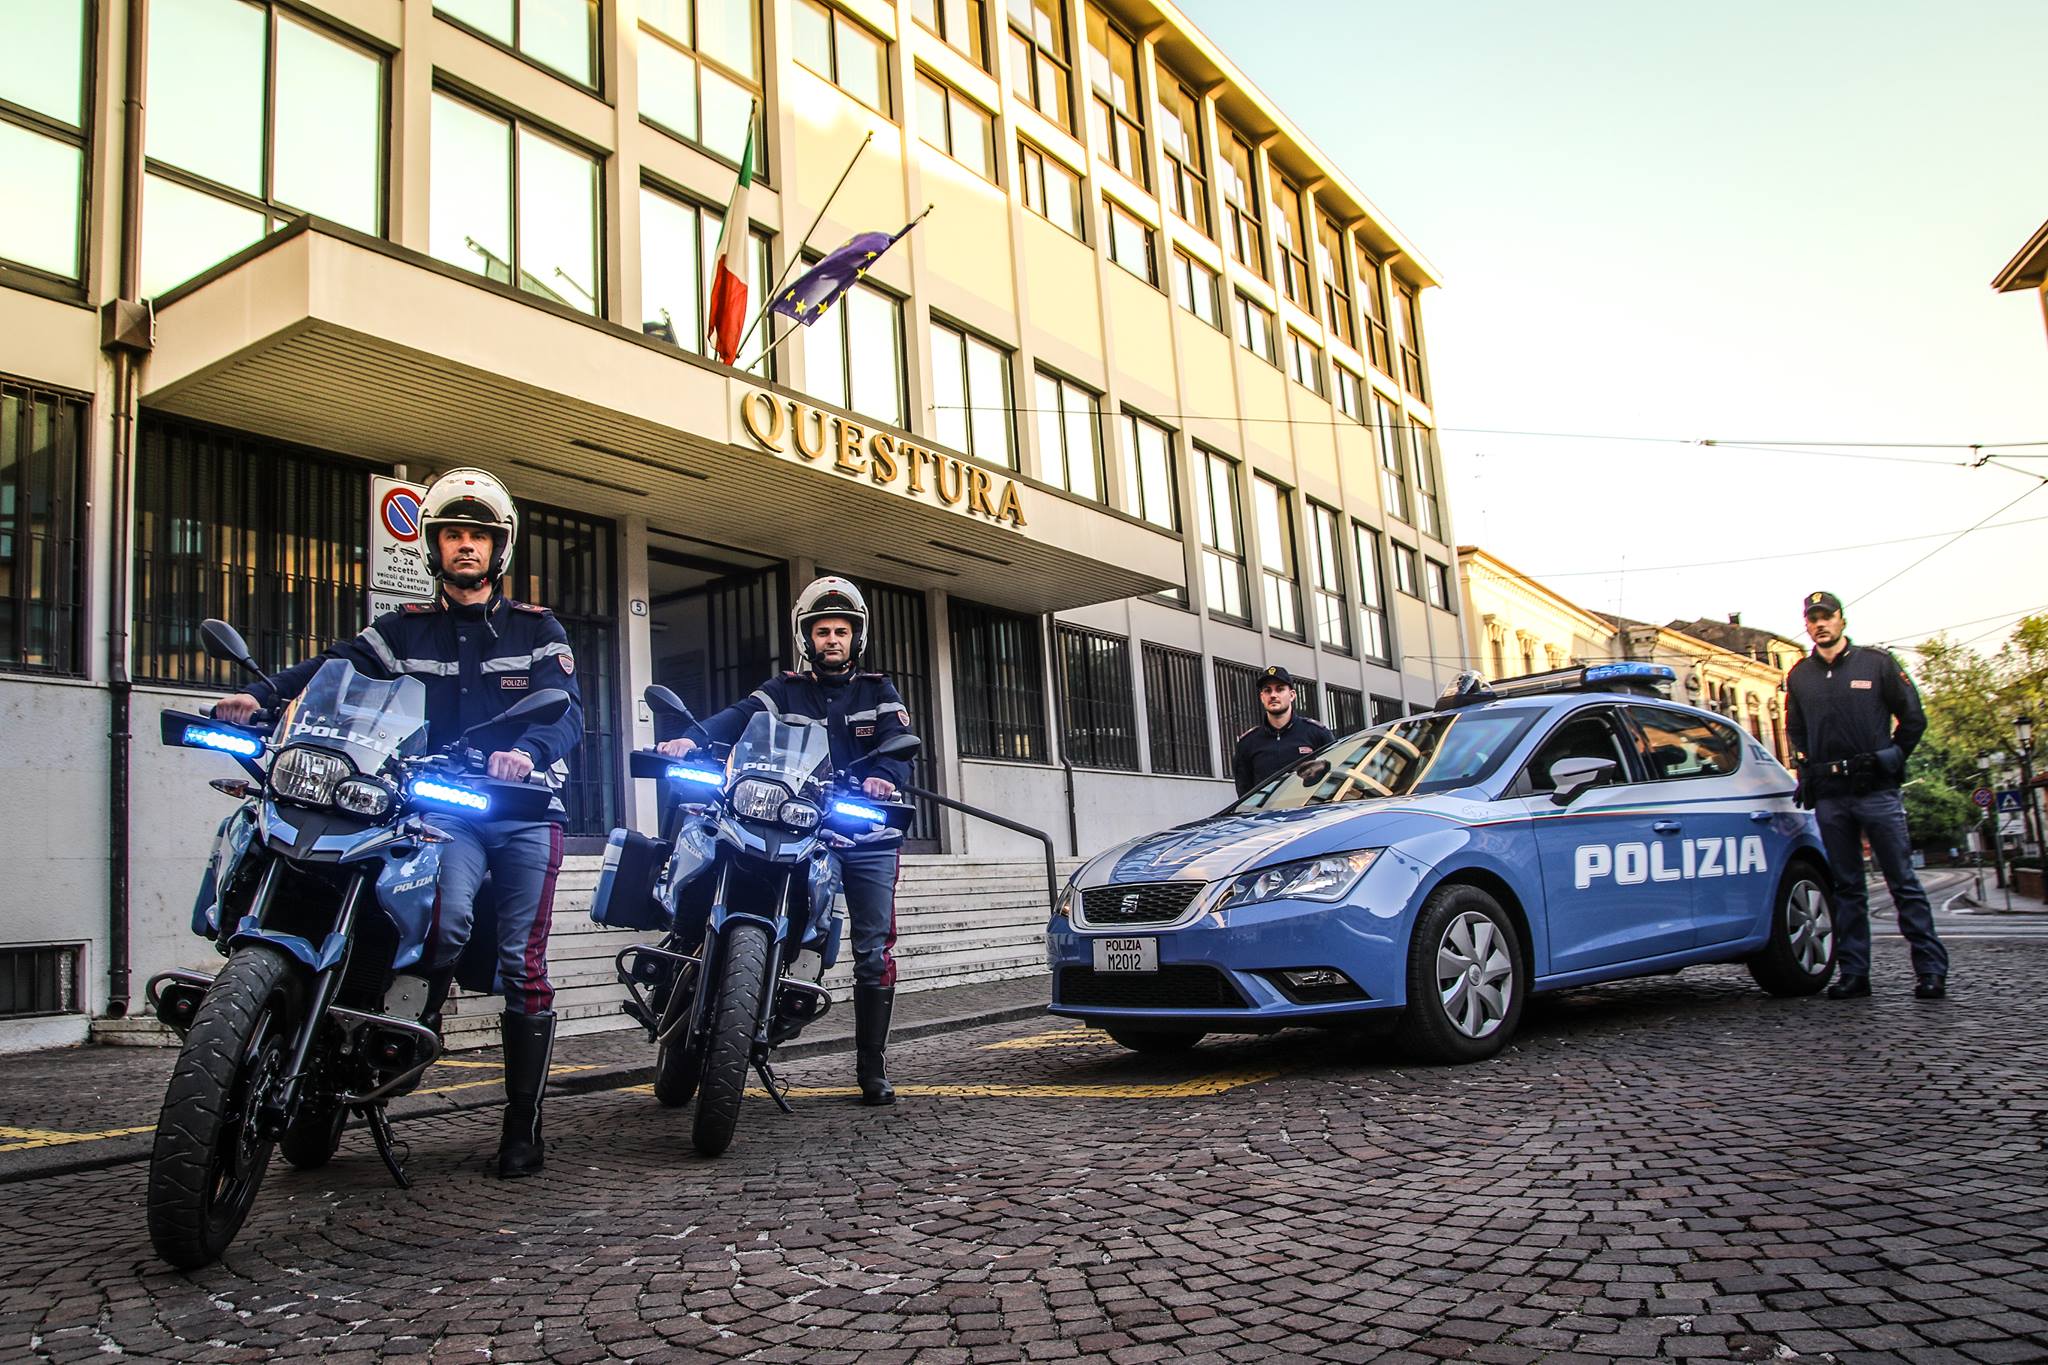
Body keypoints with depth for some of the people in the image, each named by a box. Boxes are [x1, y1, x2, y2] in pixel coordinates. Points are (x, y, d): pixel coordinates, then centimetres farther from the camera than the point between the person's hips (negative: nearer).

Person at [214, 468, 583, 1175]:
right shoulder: (406, 629, 16)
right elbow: (337, 666, -1)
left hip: (527, 807, 0)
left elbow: (567, 711, -3)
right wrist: (262, 694, -20)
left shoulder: (538, 629, 12)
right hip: (445, 806, 0)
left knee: (524, 965, -2)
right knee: (449, 918, -29)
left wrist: (530, 751, -25)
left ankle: (524, 1124, 5)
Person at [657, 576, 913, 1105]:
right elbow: (737, 718, -7)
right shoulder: (785, 690, 12)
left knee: (874, 952, 0)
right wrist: (691, 737, -28)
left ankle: (873, 1069, 8)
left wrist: (884, 776, -27)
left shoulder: (878, 691, 13)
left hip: (867, 834, 0)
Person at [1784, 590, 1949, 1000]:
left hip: (1877, 791, -3)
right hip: (1829, 797, 3)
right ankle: (1853, 972, 9)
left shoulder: (1877, 663, 4)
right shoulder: (1799, 676, 13)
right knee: (1846, 888, 6)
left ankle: (1931, 968, 2)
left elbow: (1913, 718, 6)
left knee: (1903, 881, -3)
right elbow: (1795, 732, 23)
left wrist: (1890, 760, 3)